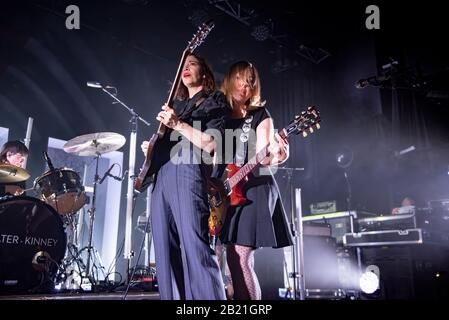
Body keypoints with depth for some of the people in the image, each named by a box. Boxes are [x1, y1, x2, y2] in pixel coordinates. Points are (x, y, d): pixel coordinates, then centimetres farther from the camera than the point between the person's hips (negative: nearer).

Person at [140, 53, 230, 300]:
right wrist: (151, 147, 11)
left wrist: (177, 124, -12)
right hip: (161, 174, 8)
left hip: (188, 171, -7)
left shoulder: (214, 100, 8)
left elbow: (210, 144, -6)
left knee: (195, 247, -17)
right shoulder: (176, 104, 28)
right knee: (165, 250, 4)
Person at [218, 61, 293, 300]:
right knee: (234, 258, 6)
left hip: (254, 189, -5)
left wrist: (276, 154, -30)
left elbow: (263, 157, -8)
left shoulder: (259, 114, 2)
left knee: (239, 259, -12)